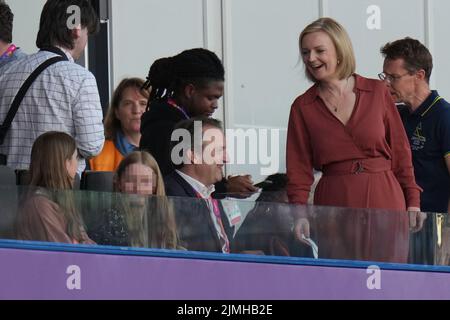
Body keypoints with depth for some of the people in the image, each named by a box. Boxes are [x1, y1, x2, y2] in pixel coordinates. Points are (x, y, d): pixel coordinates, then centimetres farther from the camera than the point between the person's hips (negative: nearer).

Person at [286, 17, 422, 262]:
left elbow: (400, 150, 9)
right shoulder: (302, 107, 7)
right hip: (334, 203, 0)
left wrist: (413, 202, 4)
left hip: (384, 199, 0)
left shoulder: (377, 92, 6)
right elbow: (299, 169, 6)